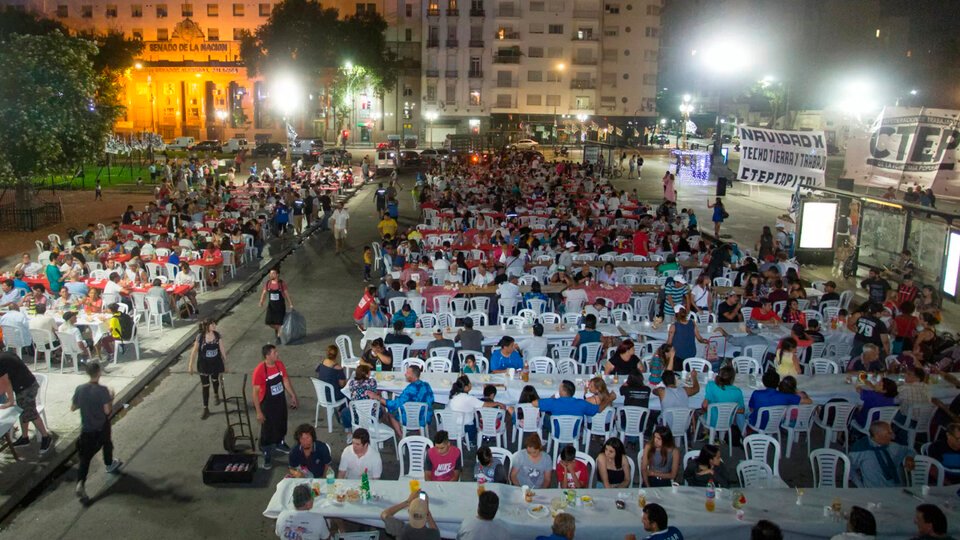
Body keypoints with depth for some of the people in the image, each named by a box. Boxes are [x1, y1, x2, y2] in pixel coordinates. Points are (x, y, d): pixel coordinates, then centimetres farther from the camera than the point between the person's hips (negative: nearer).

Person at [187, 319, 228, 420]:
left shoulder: (217, 335, -11)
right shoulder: (200, 337, -19)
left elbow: (222, 350, -2)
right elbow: (194, 352, -11)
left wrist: (225, 363, 3)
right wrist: (190, 366, -7)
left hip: (216, 363, 2)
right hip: (204, 365, -2)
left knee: (215, 380, 26)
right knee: (205, 386, 5)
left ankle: (216, 395, 56)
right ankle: (205, 409, 15)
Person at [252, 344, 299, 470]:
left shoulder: (279, 364, -9)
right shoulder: (259, 370, -27)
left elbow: (285, 380, 7)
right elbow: (255, 392, -21)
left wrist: (293, 395, 11)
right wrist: (258, 412, -19)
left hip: (281, 401, 6)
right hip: (267, 404, -6)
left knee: (281, 425, 25)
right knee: (267, 430, 7)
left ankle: (279, 443, 51)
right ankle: (267, 455, 24)